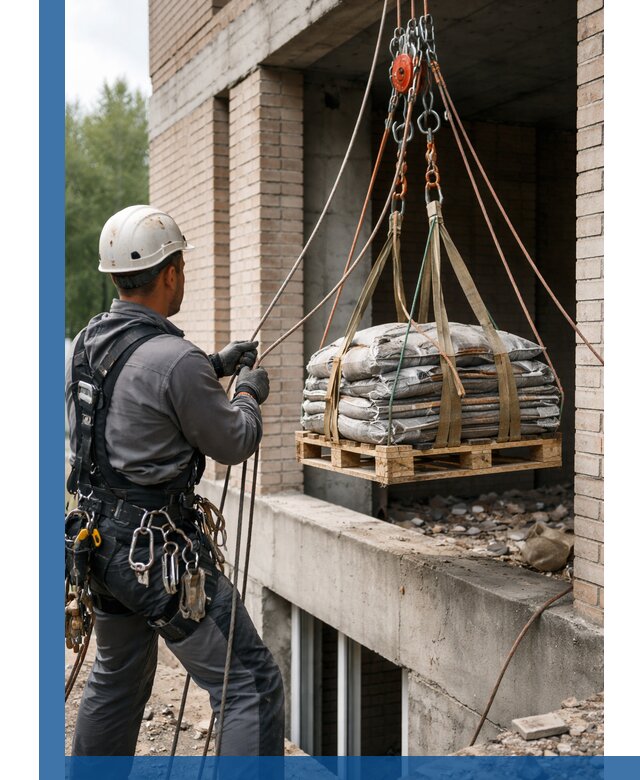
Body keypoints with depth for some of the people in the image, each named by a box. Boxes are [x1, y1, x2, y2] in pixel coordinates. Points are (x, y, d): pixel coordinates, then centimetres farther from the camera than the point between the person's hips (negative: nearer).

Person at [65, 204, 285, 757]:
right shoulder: (176, 360, -21)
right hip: (162, 553, -9)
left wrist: (215, 367, 21)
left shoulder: (86, 342, 5)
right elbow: (234, 444, -9)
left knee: (116, 681, 27)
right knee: (253, 684, -1)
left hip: (100, 542, 9)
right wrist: (250, 395, 10)